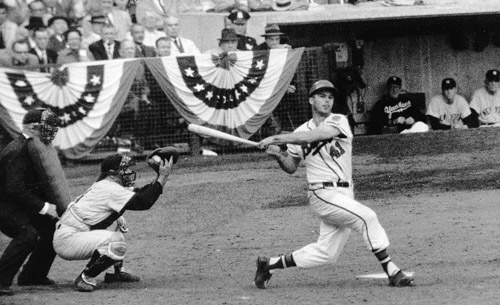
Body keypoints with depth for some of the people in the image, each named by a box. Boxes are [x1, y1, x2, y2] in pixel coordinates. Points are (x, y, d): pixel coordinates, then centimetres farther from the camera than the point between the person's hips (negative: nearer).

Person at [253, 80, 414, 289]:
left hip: (344, 195, 3)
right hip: (324, 193, -3)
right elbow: (291, 167, 17)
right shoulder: (301, 131, 6)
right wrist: (278, 155, -3)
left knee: (326, 253, 6)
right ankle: (392, 272, -20)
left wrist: (276, 139, -16)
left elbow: (314, 136, -16)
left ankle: (270, 264, 21)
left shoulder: (338, 122, 1)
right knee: (367, 217, -22)